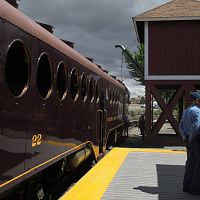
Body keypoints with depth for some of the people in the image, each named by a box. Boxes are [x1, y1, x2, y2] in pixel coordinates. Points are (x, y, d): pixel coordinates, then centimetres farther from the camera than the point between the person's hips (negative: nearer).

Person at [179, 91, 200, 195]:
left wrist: (185, 138, 7)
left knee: (190, 162, 13)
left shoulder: (185, 111, 14)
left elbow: (181, 126, 13)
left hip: (190, 141, 9)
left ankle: (186, 186, 18)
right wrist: (191, 139, -13)